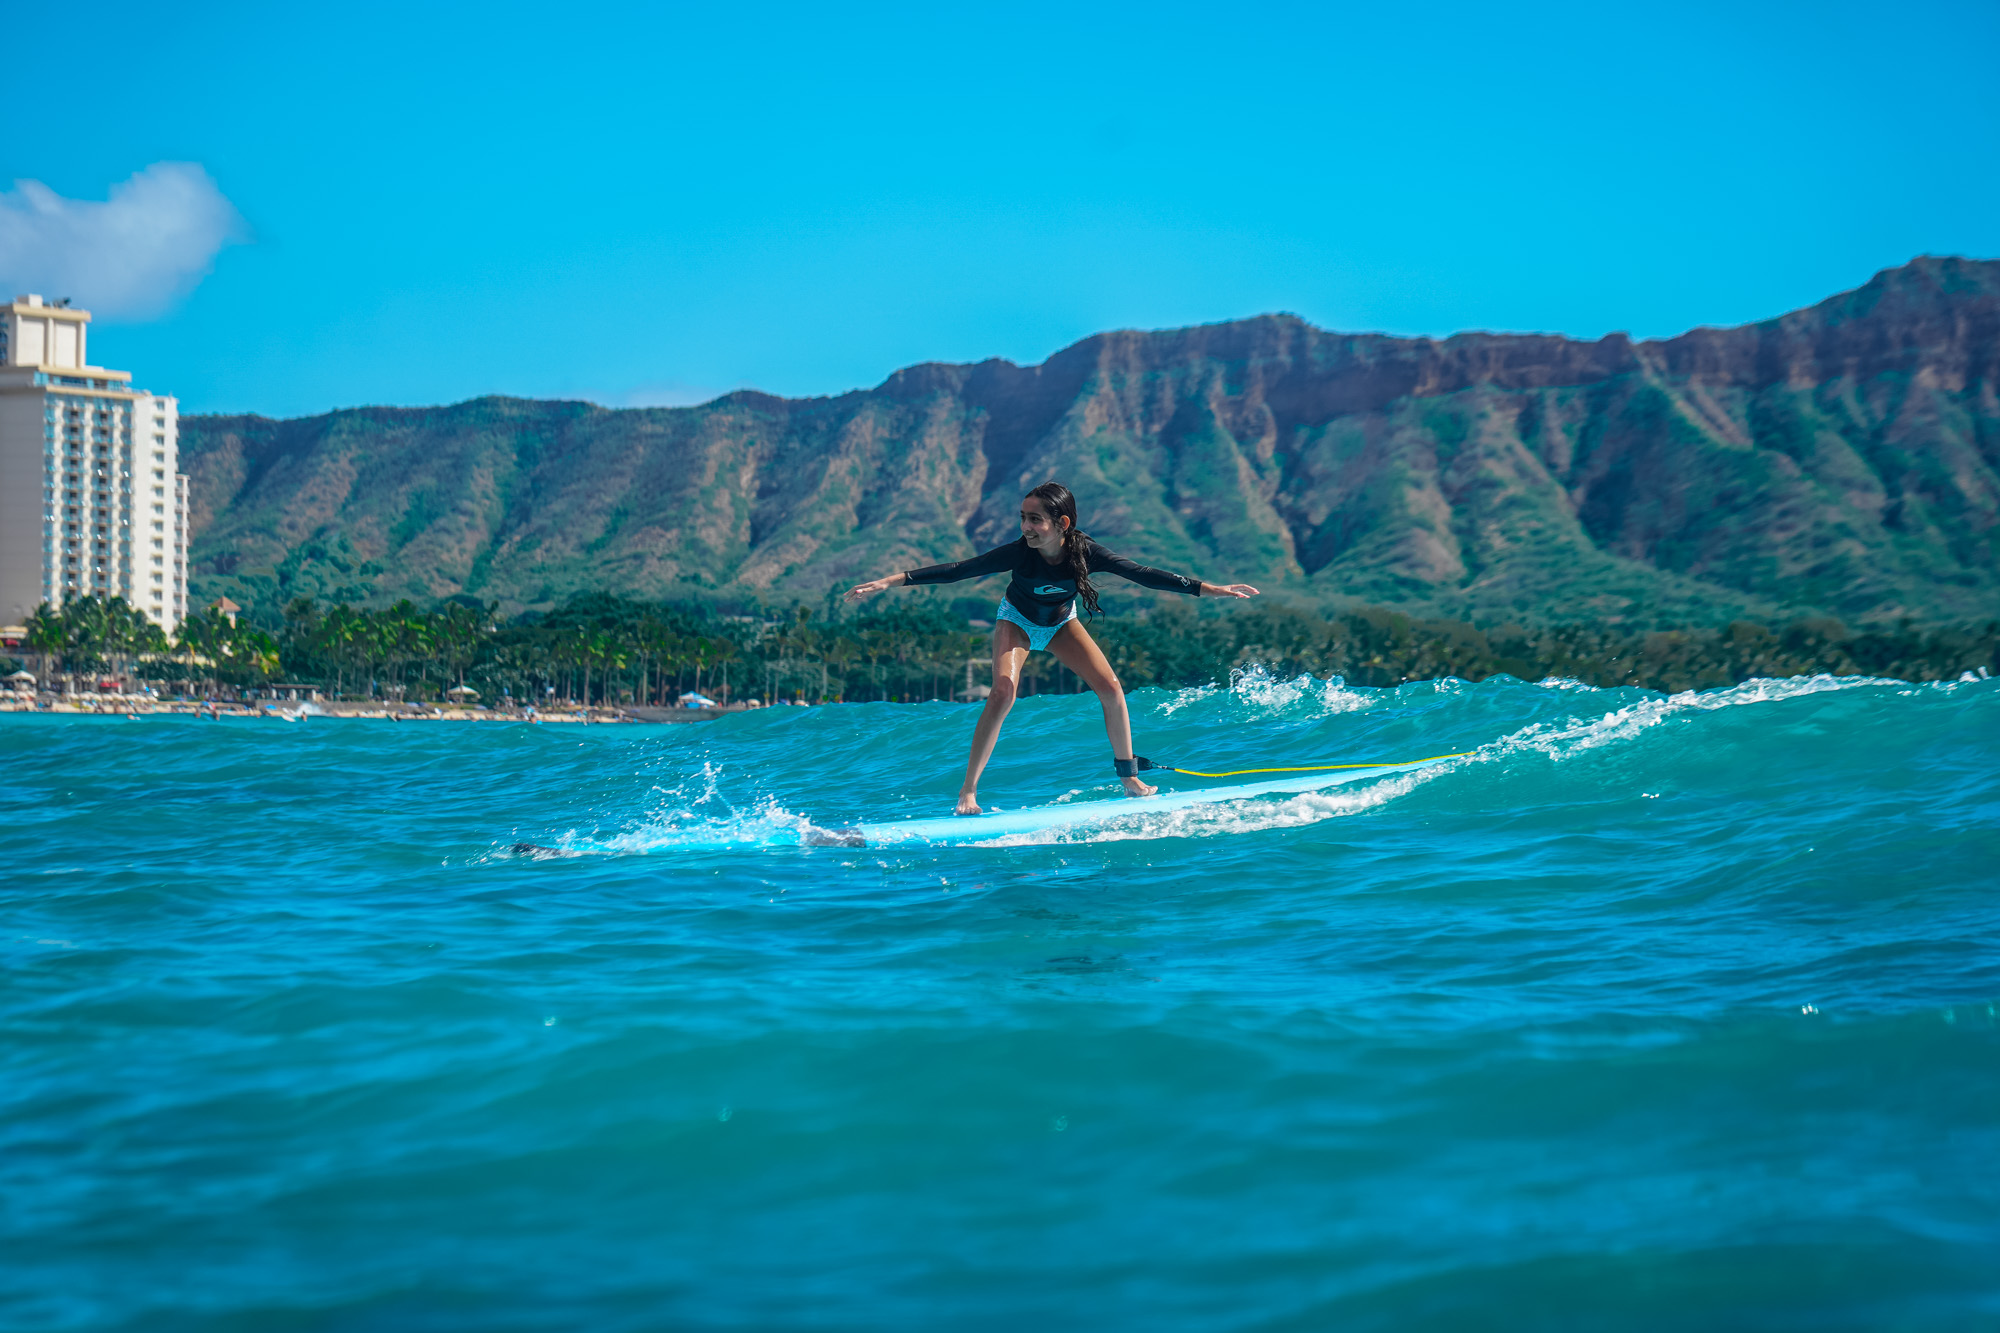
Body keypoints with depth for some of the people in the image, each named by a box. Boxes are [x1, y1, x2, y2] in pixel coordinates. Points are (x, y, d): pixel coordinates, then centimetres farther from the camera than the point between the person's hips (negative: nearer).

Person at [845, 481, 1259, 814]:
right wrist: (890, 582, -41)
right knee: (1004, 691, -26)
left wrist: (1209, 589, -28)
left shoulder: (1085, 552, -30)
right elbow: (957, 570, -35)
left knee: (1111, 688, -10)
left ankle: (1130, 779, 8)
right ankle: (968, 792, -21)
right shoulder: (1018, 553, -34)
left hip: (1061, 622, 3)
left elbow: (1144, 575, -27)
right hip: (1017, 621, -3)